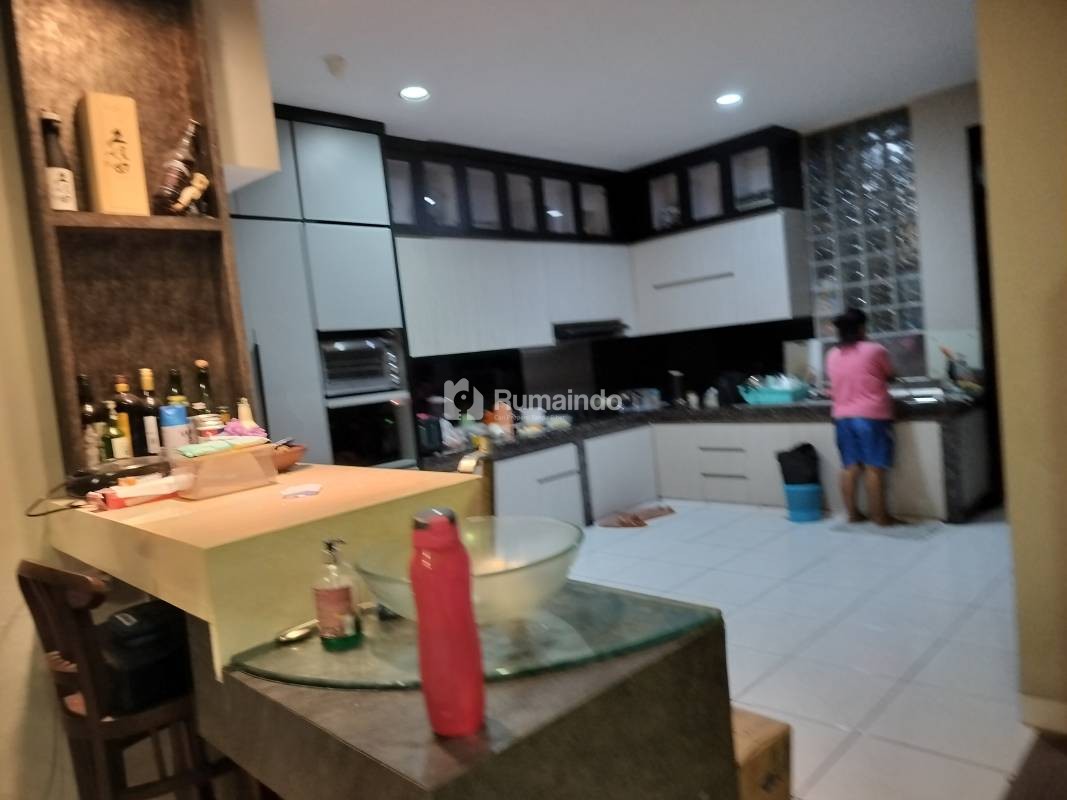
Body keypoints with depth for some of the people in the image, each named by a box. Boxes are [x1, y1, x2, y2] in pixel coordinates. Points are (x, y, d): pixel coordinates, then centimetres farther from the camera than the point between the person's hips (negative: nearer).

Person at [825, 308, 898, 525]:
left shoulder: (832, 356, 6)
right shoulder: (875, 350, -7)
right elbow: (890, 376, 7)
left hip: (843, 416, 5)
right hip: (871, 416, -5)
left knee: (850, 466, 9)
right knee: (874, 468, -1)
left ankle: (853, 513, 15)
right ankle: (880, 515, 5)